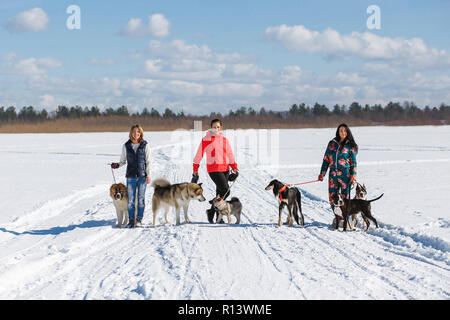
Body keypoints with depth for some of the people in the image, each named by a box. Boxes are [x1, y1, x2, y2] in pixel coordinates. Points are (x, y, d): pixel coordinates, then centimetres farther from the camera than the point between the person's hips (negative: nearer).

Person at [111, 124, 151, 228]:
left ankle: (139, 219, 8)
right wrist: (118, 165, -8)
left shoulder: (145, 145, 2)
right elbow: (123, 160, 12)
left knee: (141, 198, 0)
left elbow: (148, 161, 3)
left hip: (142, 175, -1)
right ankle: (131, 220, 3)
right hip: (131, 176, 1)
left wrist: (148, 175, -3)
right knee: (131, 199, -2)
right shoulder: (126, 146, 5)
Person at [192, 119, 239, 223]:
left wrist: (234, 167, 12)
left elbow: (230, 154, 18)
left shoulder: (224, 140, 12)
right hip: (214, 169, -6)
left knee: (220, 193, 6)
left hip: (225, 169, 6)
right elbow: (199, 154, -1)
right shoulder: (206, 140, -4)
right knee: (225, 191, -15)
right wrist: (195, 169, -1)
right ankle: (211, 211, -1)